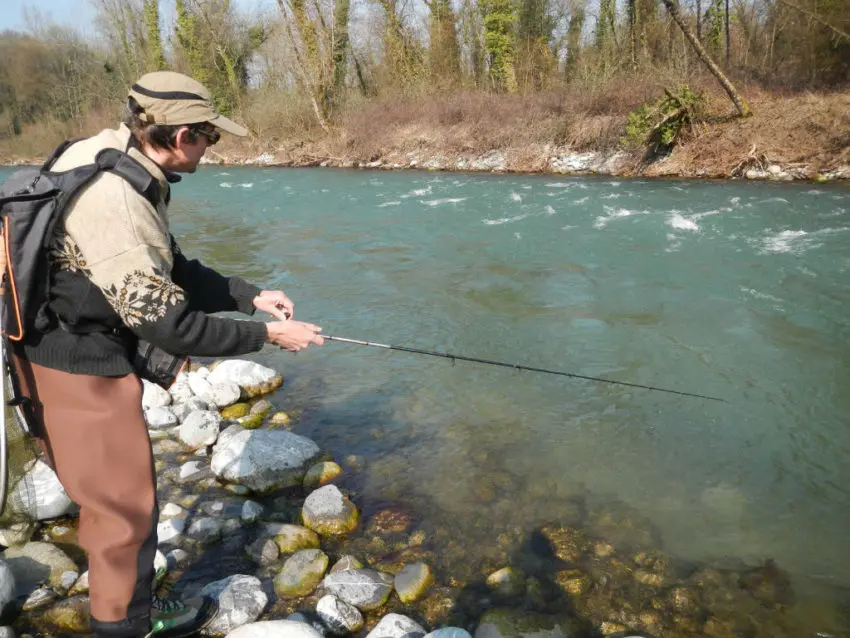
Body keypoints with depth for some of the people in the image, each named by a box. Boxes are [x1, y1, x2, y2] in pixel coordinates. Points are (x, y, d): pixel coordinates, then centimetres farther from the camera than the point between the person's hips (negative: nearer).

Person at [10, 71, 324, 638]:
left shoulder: (130, 171, 1)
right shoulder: (113, 200, -30)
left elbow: (176, 273, 9)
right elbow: (166, 324, -26)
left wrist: (251, 296, 1)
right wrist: (266, 335, -18)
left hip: (77, 348, 10)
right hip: (80, 365, -10)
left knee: (110, 490, 24)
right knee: (126, 502, 7)